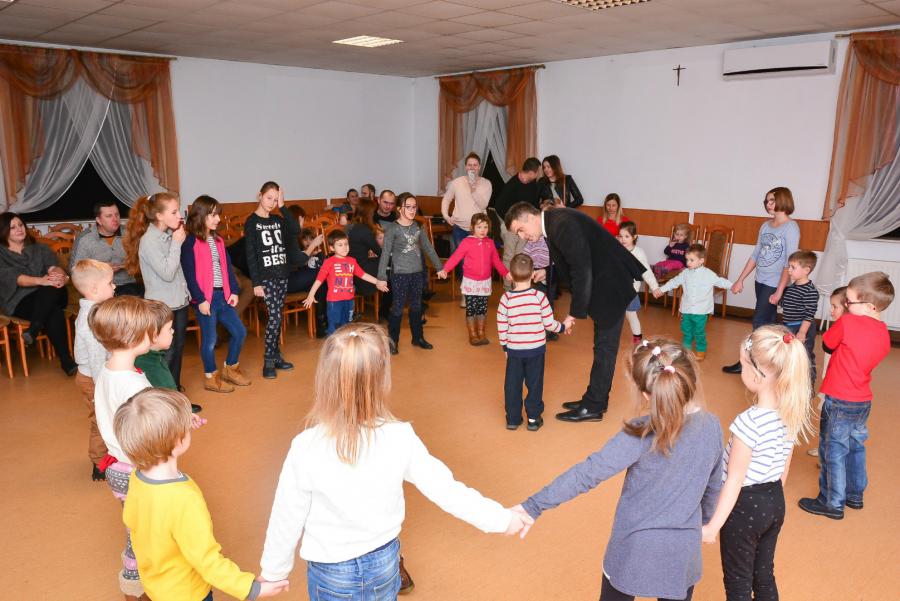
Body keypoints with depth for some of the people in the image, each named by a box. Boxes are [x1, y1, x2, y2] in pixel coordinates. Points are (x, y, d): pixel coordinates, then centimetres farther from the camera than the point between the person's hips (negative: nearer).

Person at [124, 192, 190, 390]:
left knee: (178, 348, 16)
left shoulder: (170, 234, 2)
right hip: (162, 306, -7)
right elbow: (167, 273, -22)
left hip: (179, 301, 7)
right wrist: (177, 244, -19)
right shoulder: (149, 240, -18)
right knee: (166, 353, 1)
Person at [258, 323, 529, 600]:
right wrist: (501, 518, 4)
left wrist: (274, 572, 5)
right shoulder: (400, 438, -21)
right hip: (385, 563, 2)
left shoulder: (307, 448, -26)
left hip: (331, 574, -1)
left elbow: (286, 519, -14)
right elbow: (446, 489, -11)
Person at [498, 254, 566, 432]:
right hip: (536, 349, -1)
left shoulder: (506, 298, -10)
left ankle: (513, 418, 21)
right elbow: (549, 323, -8)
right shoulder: (539, 296, -12)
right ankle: (534, 418, 21)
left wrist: (505, 346, 12)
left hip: (514, 350, 1)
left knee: (512, 384, 13)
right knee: (534, 384, 12)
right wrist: (563, 327, 12)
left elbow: (501, 327, -4)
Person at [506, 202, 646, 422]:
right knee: (602, 346, 16)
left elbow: (582, 271, -25)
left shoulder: (563, 224, -24)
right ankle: (597, 399, 27)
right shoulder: (553, 224, 6)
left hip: (610, 286, -10)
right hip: (600, 285, 10)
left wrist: (575, 313, -19)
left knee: (604, 348, 0)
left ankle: (592, 407, 9)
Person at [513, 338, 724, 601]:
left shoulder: (644, 432, -24)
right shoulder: (712, 426, -8)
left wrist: (534, 506, -25)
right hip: (683, 554, 4)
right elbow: (713, 487, 7)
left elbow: (589, 473, -28)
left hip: (634, 551, -3)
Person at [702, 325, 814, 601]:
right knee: (764, 576, 24)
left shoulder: (748, 422, -29)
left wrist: (713, 526, -13)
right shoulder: (794, 415, -6)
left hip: (745, 506, -7)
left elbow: (735, 481, -22)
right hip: (775, 502, 7)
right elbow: (784, 469, 6)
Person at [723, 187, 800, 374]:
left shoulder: (790, 227, -11)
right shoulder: (765, 226, 8)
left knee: (759, 323, -3)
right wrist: (740, 280, 11)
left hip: (775, 284, -6)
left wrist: (780, 291, -19)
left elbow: (790, 263, -15)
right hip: (760, 281, 6)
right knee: (769, 324, 12)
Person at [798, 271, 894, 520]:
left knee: (833, 451, 5)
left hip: (840, 402, -7)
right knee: (855, 447, 22)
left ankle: (832, 503, 16)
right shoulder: (884, 334, 1)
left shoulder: (848, 322, -20)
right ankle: (855, 495, 37)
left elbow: (827, 345, -7)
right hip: (863, 400, 7)